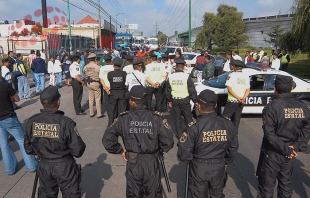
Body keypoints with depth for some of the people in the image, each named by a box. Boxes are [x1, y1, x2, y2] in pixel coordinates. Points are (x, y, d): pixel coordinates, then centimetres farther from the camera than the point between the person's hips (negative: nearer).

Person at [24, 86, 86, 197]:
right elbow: (78, 150, -20)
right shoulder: (66, 122, -25)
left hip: (44, 166, 4)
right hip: (64, 166, -4)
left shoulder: (32, 122, -12)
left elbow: (28, 148, 0)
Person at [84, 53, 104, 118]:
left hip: (89, 83, 5)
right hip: (96, 83, -5)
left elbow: (85, 75, 8)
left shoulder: (86, 67, 1)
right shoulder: (97, 66, -14)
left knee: (90, 99, 14)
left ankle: (91, 113, 21)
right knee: (98, 99, 2)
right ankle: (99, 114, 7)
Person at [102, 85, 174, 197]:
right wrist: (158, 150, 4)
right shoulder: (157, 118, -14)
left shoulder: (124, 119, -12)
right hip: (151, 163, 0)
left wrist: (120, 150, 0)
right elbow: (168, 141, -15)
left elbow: (107, 139, -14)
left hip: (132, 164, 0)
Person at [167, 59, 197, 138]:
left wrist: (169, 100, 19)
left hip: (174, 99, 3)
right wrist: (195, 101, 0)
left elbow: (168, 90, 8)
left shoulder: (171, 77, -1)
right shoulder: (187, 76, -14)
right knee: (188, 117, 11)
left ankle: (179, 134, 22)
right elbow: (192, 90, -10)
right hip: (184, 99, -3)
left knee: (177, 117, 14)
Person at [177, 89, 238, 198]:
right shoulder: (228, 124, -11)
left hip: (199, 169, -3)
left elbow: (183, 153, -20)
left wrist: (192, 158, 2)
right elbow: (233, 149, 3)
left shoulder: (194, 127, -23)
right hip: (219, 168, 3)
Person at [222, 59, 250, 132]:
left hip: (232, 100, -5)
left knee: (225, 117, 4)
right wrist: (243, 98, -9)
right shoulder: (246, 76, 7)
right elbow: (248, 90, 3)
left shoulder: (232, 75, -10)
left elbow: (229, 89, -17)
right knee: (236, 118, 14)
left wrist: (237, 98, -16)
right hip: (241, 102, 5)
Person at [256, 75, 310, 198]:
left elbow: (269, 133, -22)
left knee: (267, 184, 9)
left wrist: (285, 149, -14)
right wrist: (297, 147, -5)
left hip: (272, 154, -5)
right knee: (286, 183, 22)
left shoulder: (271, 107, -18)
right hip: (290, 154, 5)